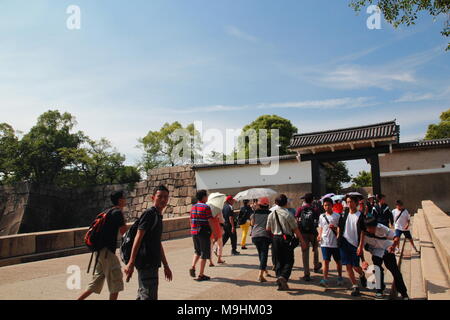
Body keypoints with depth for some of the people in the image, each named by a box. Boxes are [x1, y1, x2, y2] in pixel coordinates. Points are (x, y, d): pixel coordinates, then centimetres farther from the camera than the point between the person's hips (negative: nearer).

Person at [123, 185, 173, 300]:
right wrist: (131, 263, -22)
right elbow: (138, 238, -17)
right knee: (149, 296, -6)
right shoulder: (149, 214, -11)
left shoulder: (158, 216, 16)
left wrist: (166, 266, 23)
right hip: (146, 263, -9)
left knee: (142, 295, 17)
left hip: (153, 263, 9)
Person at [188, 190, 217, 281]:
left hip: (194, 232, 6)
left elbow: (191, 220, 13)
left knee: (197, 251, 23)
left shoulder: (193, 207, 8)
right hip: (204, 232, -6)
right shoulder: (206, 207, -12)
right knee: (204, 253, 4)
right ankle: (201, 275, 7)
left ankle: (193, 267, 5)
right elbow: (210, 221, -14)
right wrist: (214, 233, -6)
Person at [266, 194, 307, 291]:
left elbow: (268, 229, 6)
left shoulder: (271, 214, 0)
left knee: (279, 261, 13)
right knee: (289, 261, 7)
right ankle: (283, 277, -15)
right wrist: (302, 241, -2)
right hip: (286, 239, -4)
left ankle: (281, 283, 15)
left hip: (275, 239, 4)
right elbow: (295, 229, -9)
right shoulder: (288, 214, -13)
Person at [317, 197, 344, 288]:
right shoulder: (322, 216, 8)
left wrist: (334, 227, -19)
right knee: (326, 261, -1)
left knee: (338, 261, 13)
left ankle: (340, 277, 30)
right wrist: (319, 235, -2)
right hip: (325, 242, 2)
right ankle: (325, 279, -1)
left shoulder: (337, 216, -2)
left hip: (335, 242, -1)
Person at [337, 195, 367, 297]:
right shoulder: (344, 215, 5)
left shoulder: (360, 216, -6)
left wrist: (360, 246, -12)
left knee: (355, 266, 1)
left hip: (355, 244, -3)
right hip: (344, 243, 3)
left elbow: (362, 232, -8)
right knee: (348, 266, 2)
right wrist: (338, 238, 5)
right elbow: (339, 227, 14)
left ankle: (362, 275, 36)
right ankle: (355, 286, 14)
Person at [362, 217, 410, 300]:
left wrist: (393, 246, -48)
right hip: (376, 252, 1)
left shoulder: (381, 228, -30)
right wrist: (363, 261, -32)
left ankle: (404, 293, 11)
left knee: (395, 271, -2)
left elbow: (396, 237, -27)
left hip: (387, 250, -1)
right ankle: (380, 289, 20)